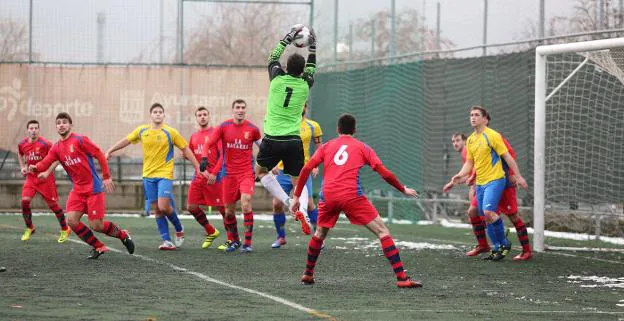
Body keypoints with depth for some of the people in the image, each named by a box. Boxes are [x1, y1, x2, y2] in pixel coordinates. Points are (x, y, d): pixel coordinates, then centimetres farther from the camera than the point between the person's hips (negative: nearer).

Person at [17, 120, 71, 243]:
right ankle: (29, 228, 7)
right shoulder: (22, 144, 0)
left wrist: (47, 172, -20)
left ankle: (65, 230, 18)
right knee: (25, 201, -12)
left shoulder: (45, 144, -17)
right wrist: (22, 167, 9)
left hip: (45, 178, -4)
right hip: (31, 176, 4)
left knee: (53, 204, 1)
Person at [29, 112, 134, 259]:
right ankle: (98, 247, 5)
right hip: (77, 190, 6)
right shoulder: (56, 148, 9)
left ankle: (123, 235, 21)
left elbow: (99, 155, -8)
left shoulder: (80, 140, -8)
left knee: (96, 226, -8)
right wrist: (35, 167, -25)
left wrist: (107, 177, -11)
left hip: (93, 188, -6)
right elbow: (45, 164, -3)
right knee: (71, 221, -11)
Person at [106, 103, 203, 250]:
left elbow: (186, 150, -2)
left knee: (163, 206, -16)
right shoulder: (142, 131, 4)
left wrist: (198, 168, -4)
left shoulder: (170, 132, -6)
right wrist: (109, 151, 13)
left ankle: (179, 229, 11)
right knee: (157, 209, 2)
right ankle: (166, 241, 6)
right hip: (148, 175, 4)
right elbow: (126, 141, 16)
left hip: (165, 174, -4)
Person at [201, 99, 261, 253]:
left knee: (246, 204, -20)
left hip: (247, 172, -2)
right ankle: (234, 240, 28)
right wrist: (204, 158, -19)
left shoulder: (252, 129, 0)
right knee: (229, 211, 7)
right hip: (229, 174, 2)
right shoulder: (224, 127, -1)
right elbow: (208, 144, -1)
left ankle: (248, 243, -15)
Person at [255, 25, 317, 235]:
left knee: (261, 171, 21)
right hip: (294, 141, 2)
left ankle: (289, 203, 2)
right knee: (298, 181, 14)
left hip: (272, 139, -2)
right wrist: (312, 46, 29)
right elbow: (311, 67, 22)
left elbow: (273, 57, 15)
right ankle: (302, 209, -15)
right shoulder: (305, 85, 0)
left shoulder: (278, 79, -5)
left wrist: (288, 37, 21)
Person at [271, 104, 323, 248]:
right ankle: (281, 237, 14)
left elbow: (319, 147, 10)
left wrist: (316, 165, -4)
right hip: (283, 171, 2)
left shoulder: (313, 126, 3)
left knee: (308, 204, -9)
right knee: (277, 204, -3)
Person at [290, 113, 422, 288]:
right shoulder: (362, 148, 15)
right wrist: (403, 189, 23)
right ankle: (402, 278, -10)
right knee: (383, 232, 0)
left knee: (320, 234, 29)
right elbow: (385, 174, 9)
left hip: (328, 196, 3)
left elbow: (306, 169, 9)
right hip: (352, 196, -3)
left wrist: (296, 196, 14)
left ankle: (308, 274, 35)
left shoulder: (326, 146, 21)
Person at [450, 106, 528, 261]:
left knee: (488, 212, -22)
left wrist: (518, 176, -9)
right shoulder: (470, 140, 13)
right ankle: (497, 248, 19)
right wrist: (461, 175, 0)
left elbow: (507, 157, -7)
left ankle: (504, 243, -5)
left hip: (495, 180, -8)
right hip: (480, 183, 8)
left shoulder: (492, 135, -9)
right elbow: (469, 162, 18)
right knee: (485, 217, 7)